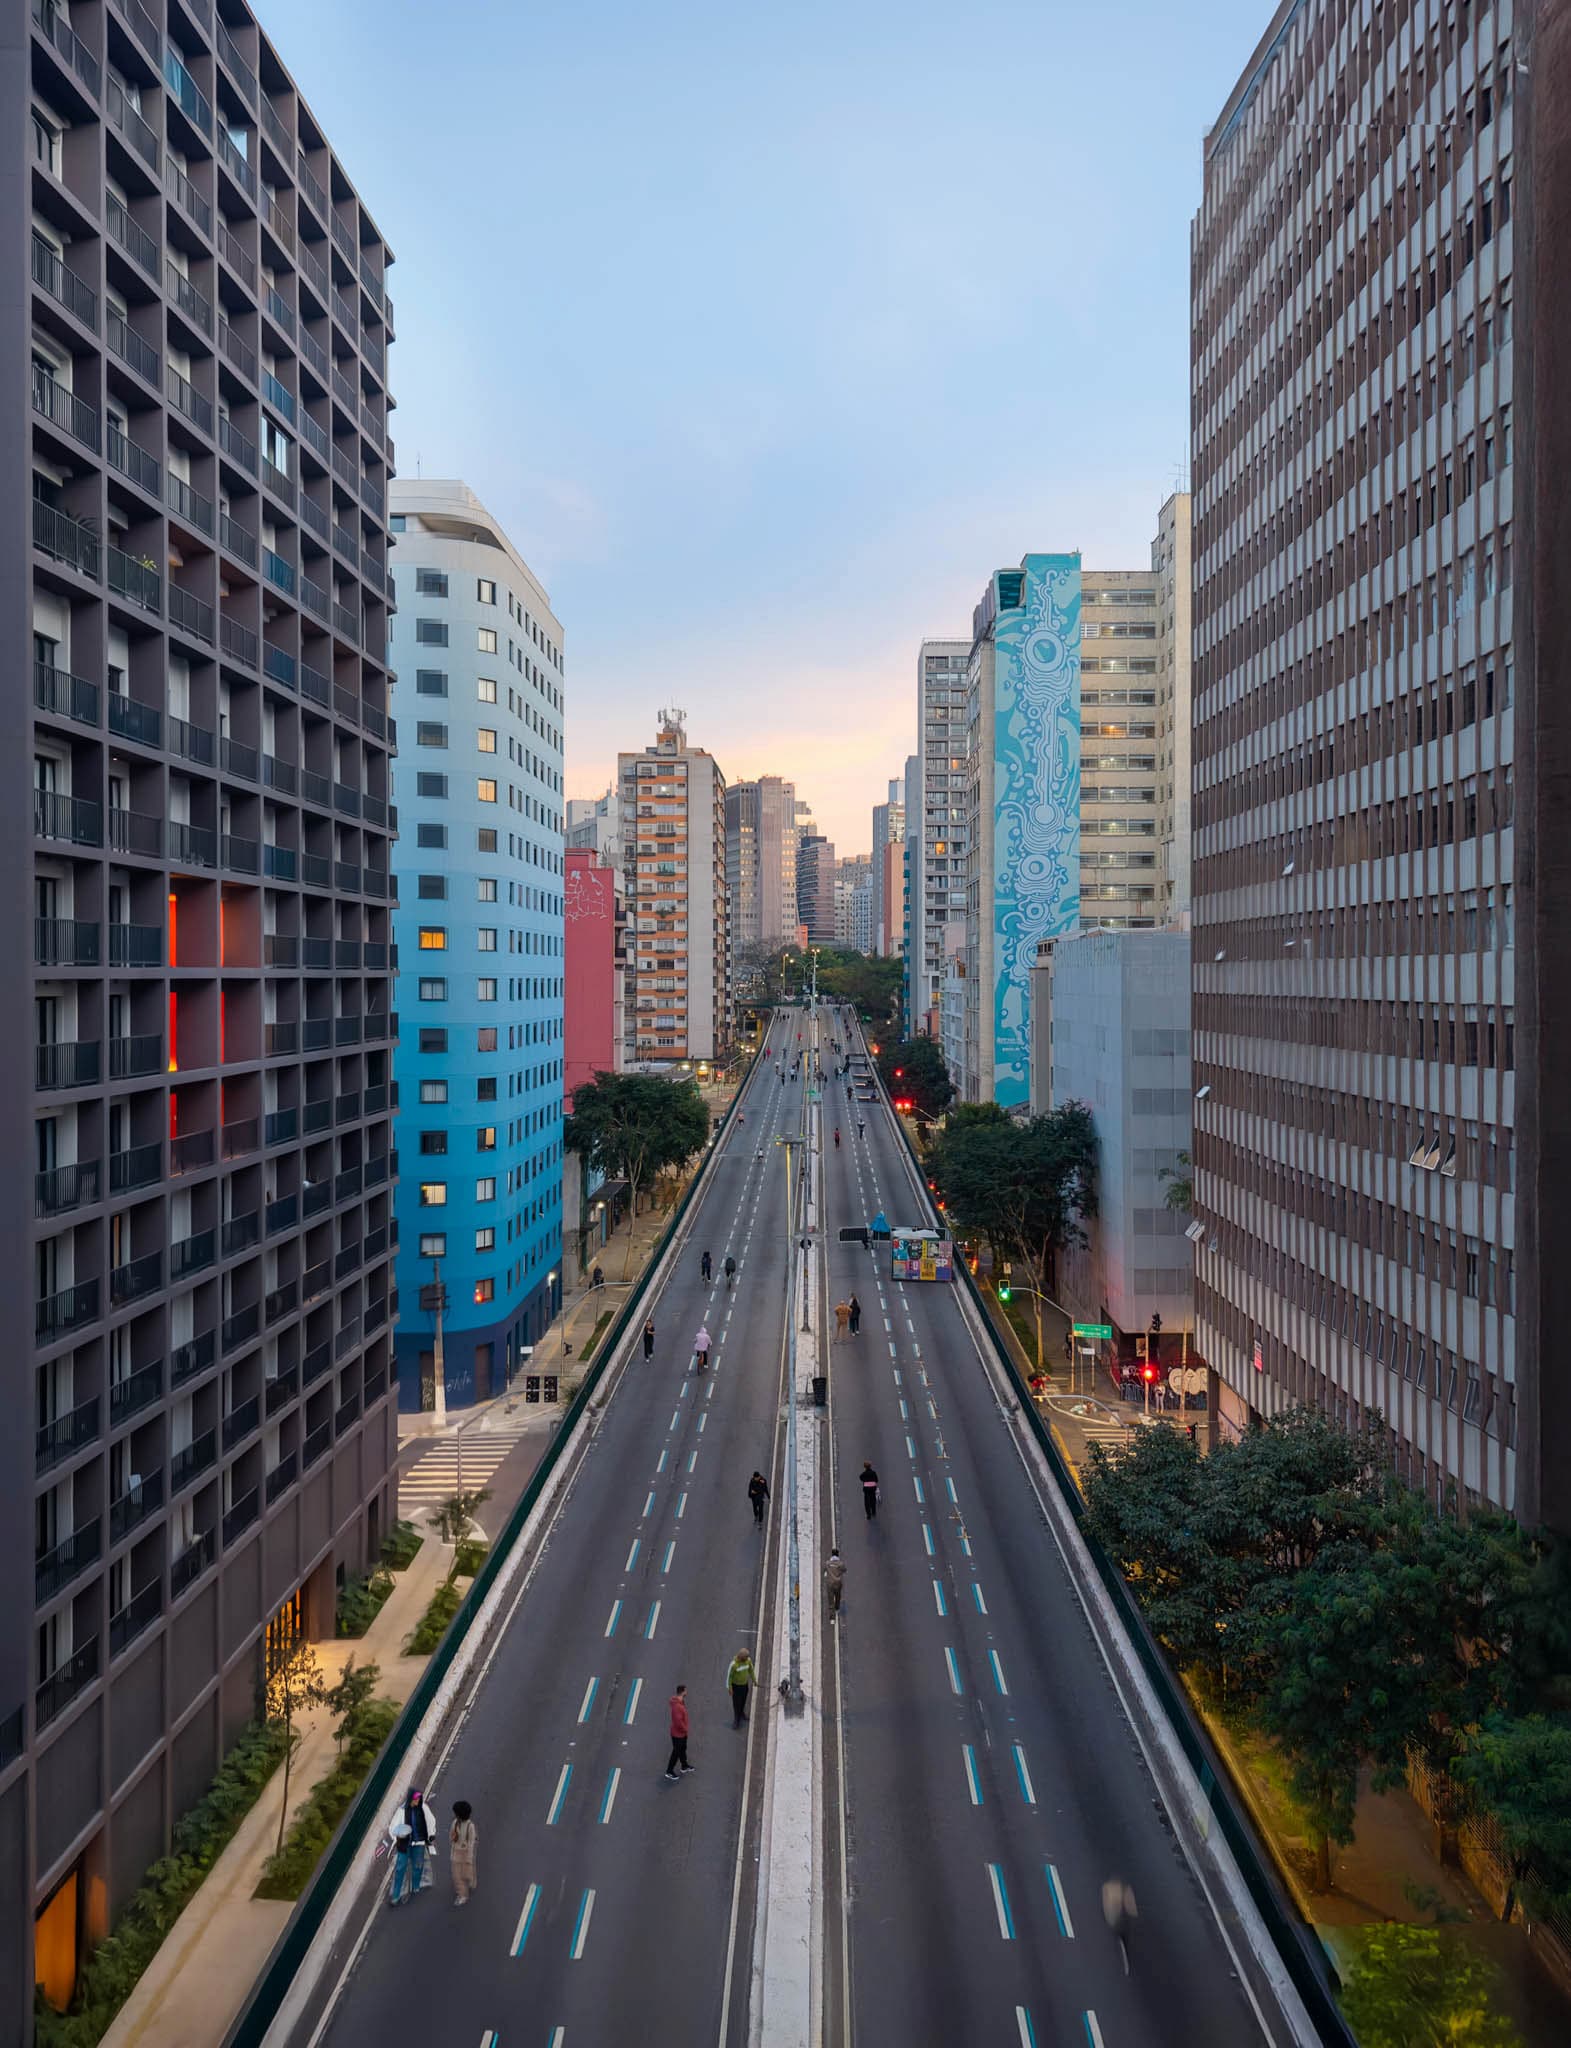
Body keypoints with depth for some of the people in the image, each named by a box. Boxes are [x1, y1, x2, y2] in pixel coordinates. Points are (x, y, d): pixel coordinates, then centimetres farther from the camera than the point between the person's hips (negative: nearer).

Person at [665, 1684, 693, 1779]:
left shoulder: (680, 1701, -3)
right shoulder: (677, 1706, -35)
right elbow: (678, 1722, -33)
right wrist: (685, 1729, -16)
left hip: (682, 1732, 9)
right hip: (678, 1733, -9)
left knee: (683, 1749, 26)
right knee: (676, 1752, 6)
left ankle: (684, 1766, 45)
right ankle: (669, 1771, 21)